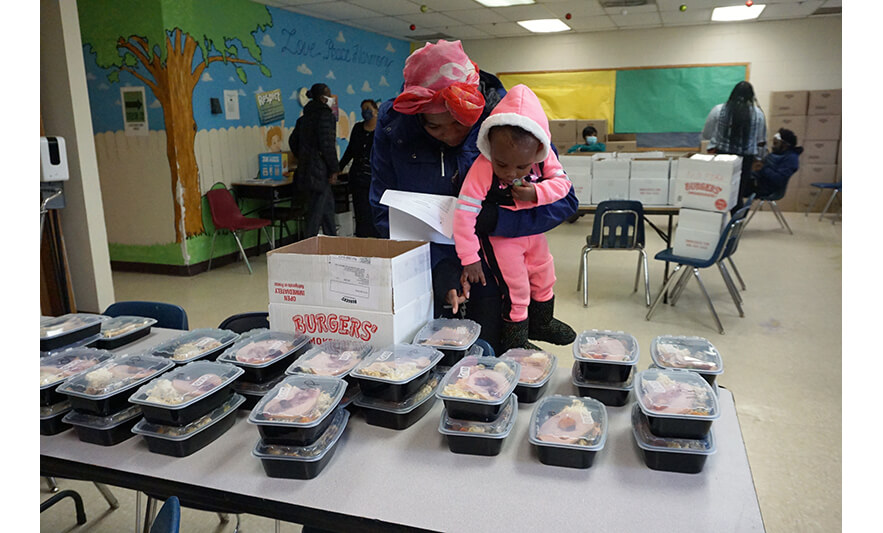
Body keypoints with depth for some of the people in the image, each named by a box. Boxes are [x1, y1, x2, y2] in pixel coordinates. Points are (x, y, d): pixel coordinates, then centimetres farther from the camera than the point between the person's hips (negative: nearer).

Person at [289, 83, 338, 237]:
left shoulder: (305, 117, 15)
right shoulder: (324, 114, -12)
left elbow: (293, 141, 20)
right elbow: (327, 144, -19)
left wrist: (303, 159, 27)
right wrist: (334, 170, -15)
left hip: (306, 168, 9)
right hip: (320, 169, -9)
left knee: (328, 204, 18)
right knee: (317, 208, -5)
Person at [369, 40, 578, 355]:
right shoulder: (393, 125, -11)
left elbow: (563, 200, -13)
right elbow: (385, 212, -9)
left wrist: (493, 218, -26)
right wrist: (437, 264, -20)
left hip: (493, 276, -1)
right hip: (424, 278, 2)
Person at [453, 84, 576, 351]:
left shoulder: (543, 156, -21)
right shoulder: (481, 170, -33)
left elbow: (562, 181, -11)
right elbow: (464, 213, -30)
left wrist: (536, 193, -32)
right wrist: (469, 259, -27)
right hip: (499, 237, -5)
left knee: (544, 274, 20)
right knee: (516, 286, -2)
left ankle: (542, 319, 46)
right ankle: (514, 338, 21)